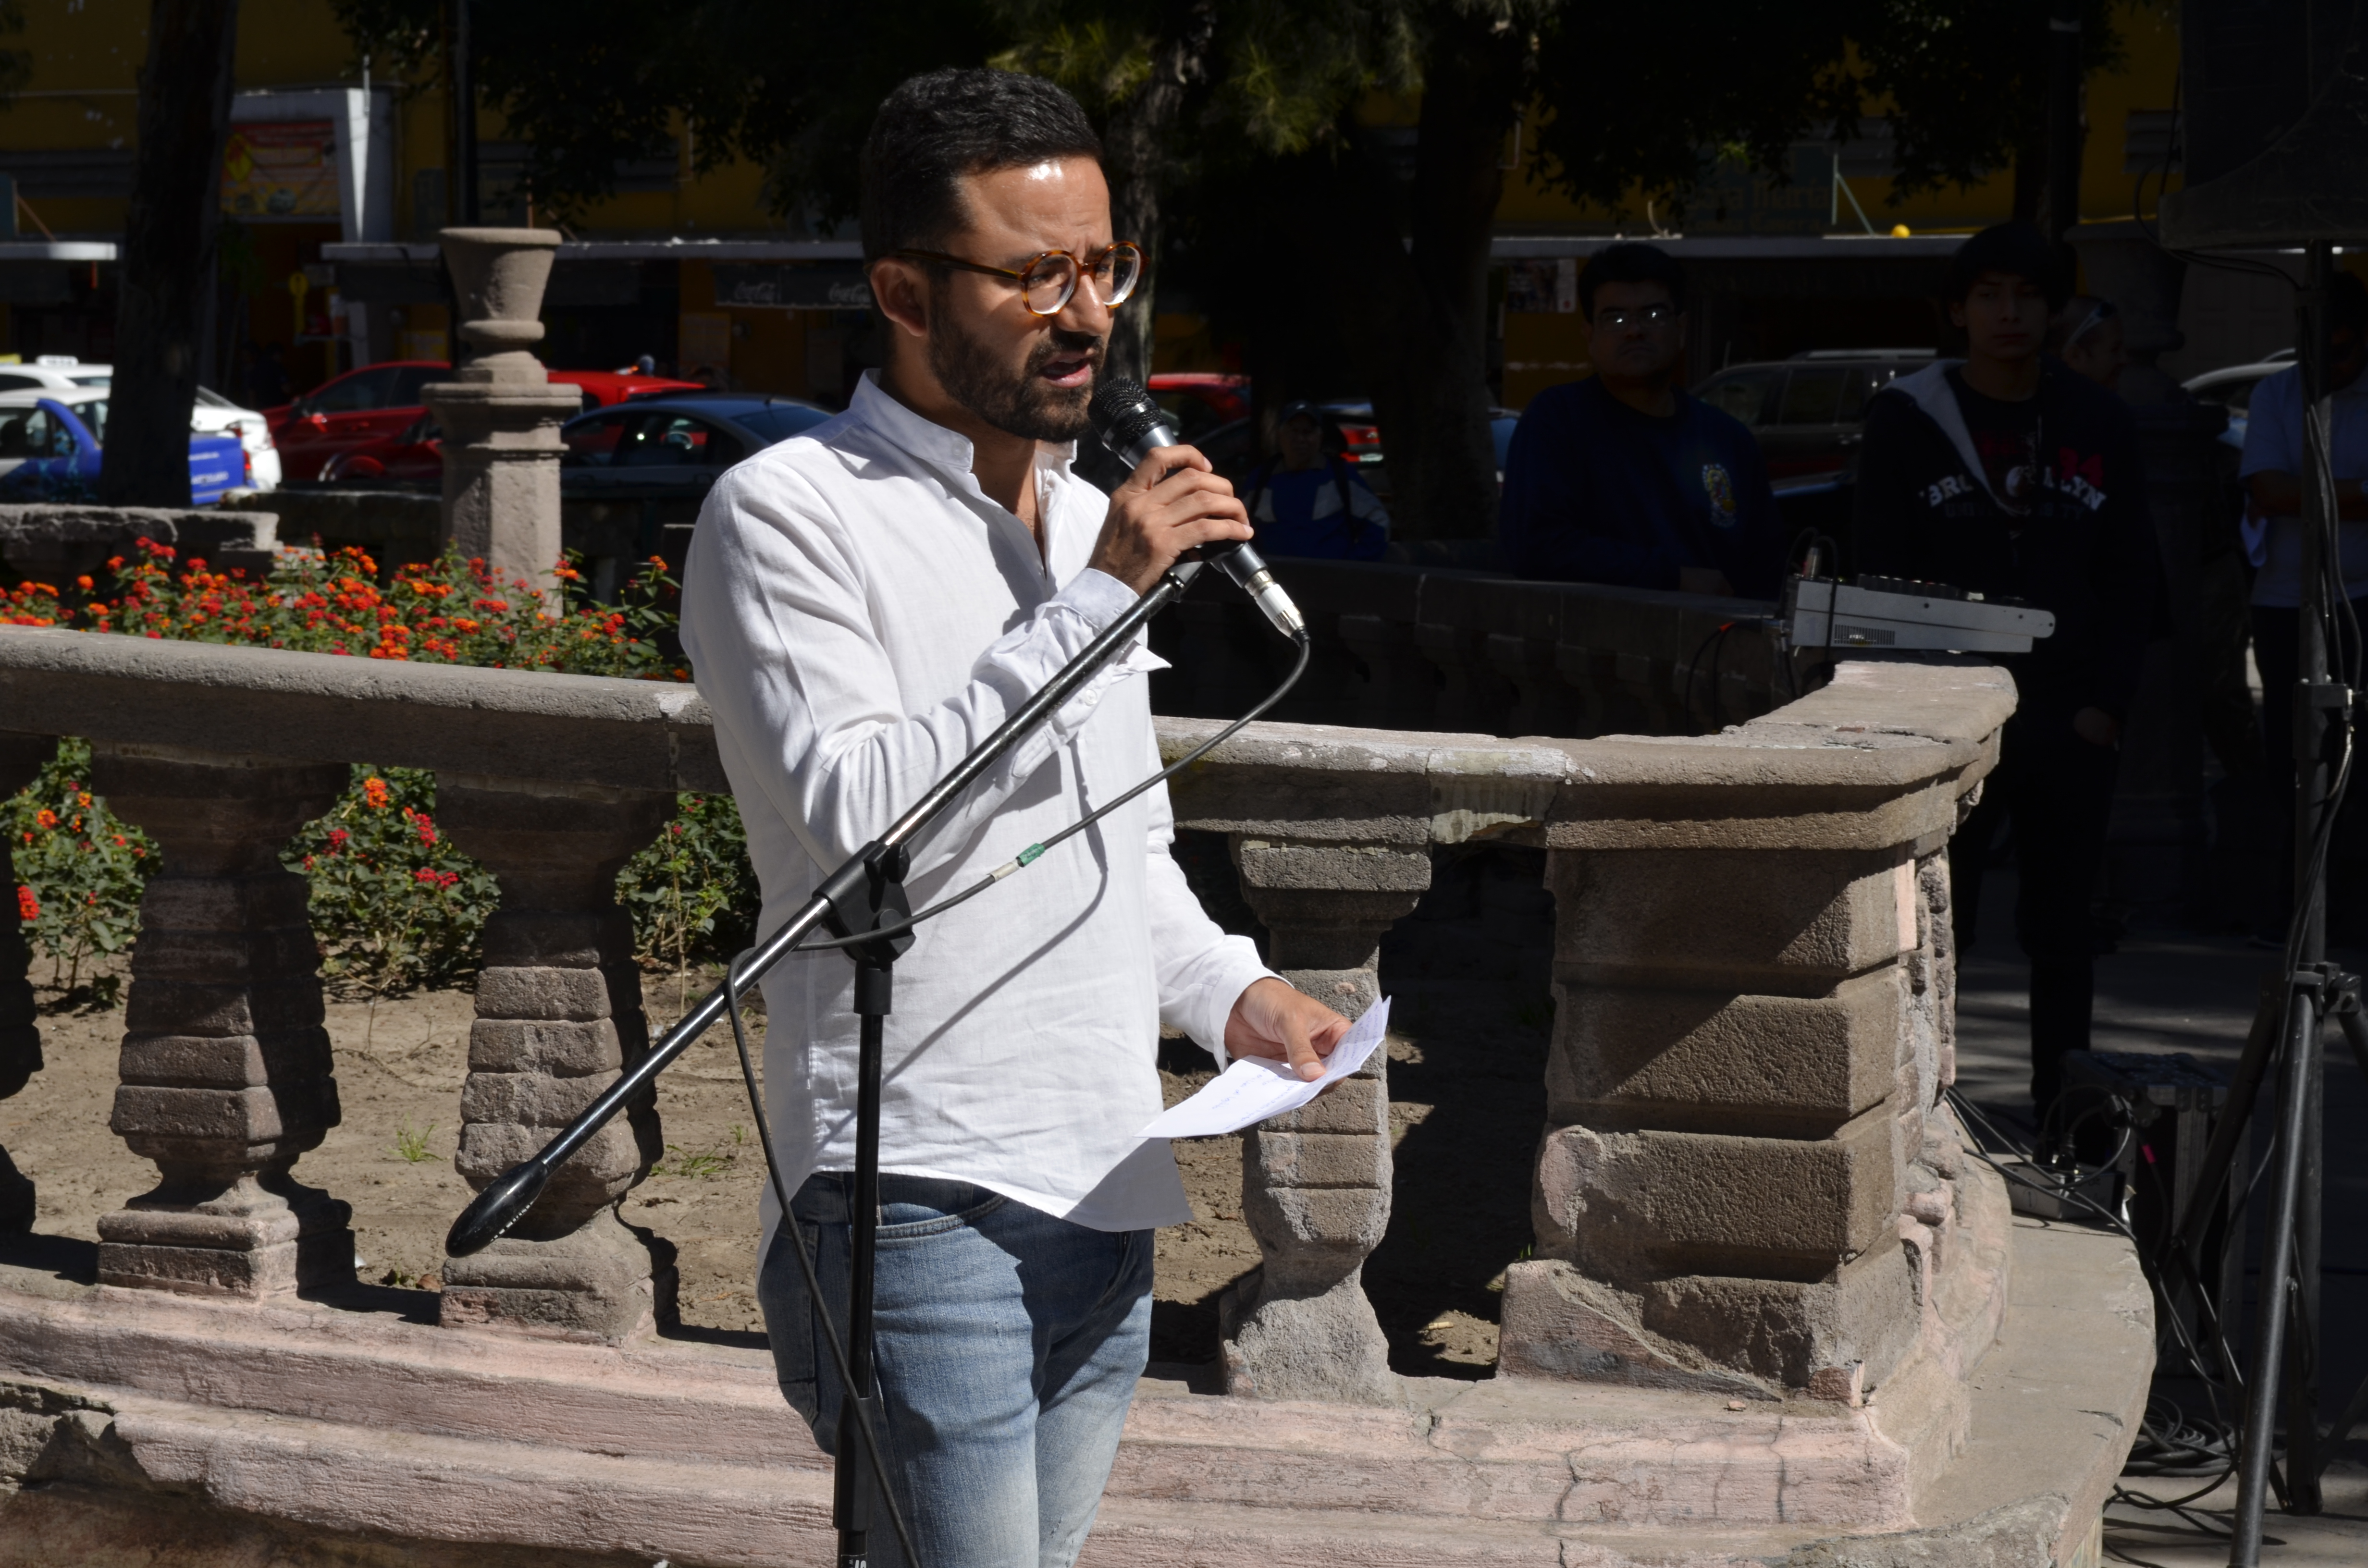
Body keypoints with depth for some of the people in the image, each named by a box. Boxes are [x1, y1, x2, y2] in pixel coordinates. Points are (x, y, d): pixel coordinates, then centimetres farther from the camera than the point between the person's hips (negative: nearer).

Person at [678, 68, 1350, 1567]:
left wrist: (1229, 991, 9)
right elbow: (858, 822, -20)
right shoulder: (789, 514, -6)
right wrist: (1092, 601, -18)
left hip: (1108, 1197, 8)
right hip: (921, 1200, -7)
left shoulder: (1087, 516, 18)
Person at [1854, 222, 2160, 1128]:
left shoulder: (2098, 423, 8)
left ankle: (2063, 1114, 15)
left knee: (2062, 934, 8)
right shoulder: (1908, 419, 1)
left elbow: (2134, 577, 10)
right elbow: (1882, 576, 0)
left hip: (2072, 723, 3)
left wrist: (2107, 705, -1)